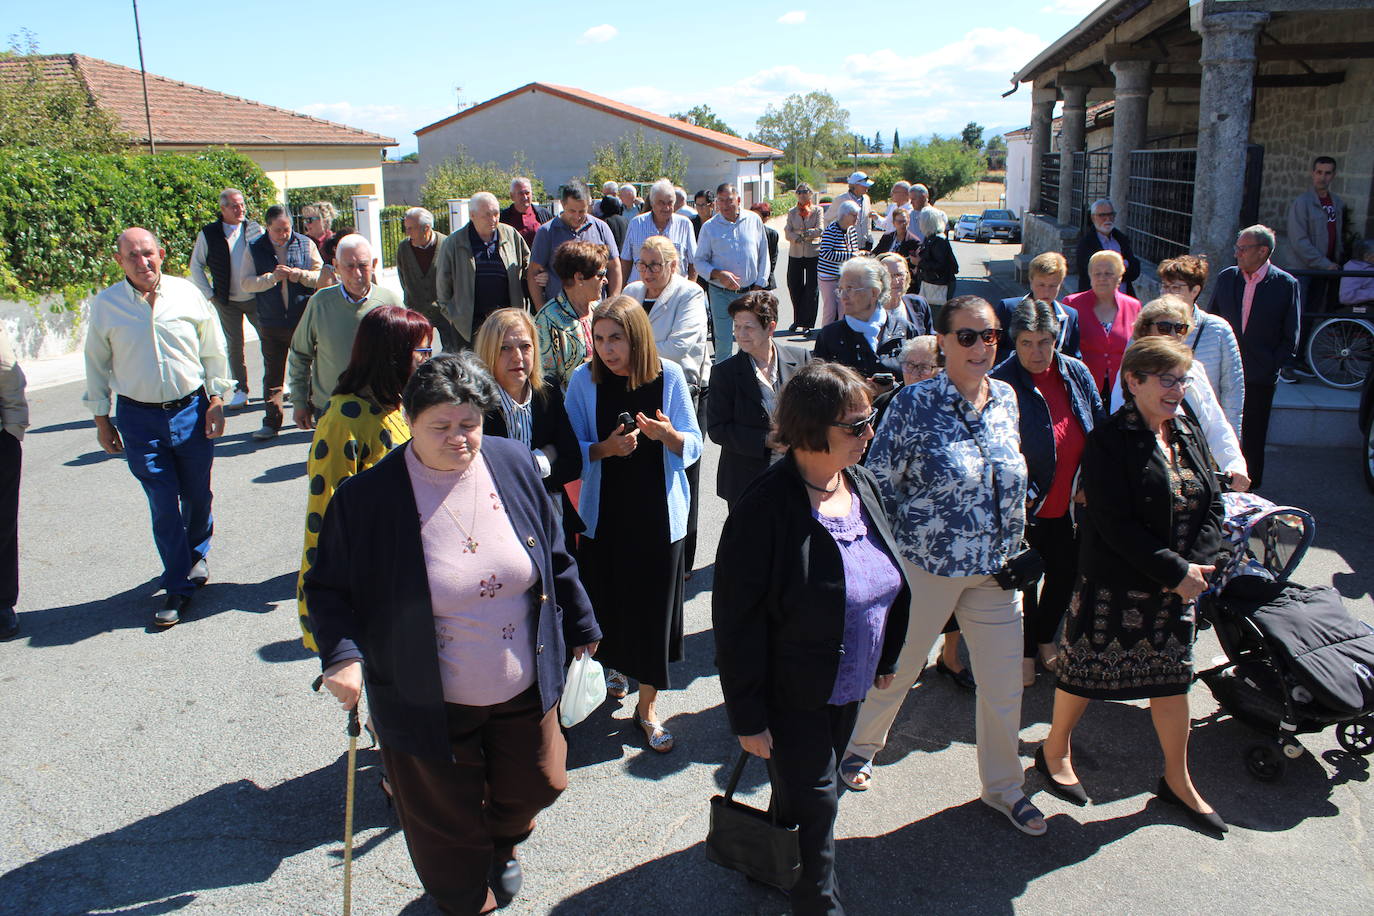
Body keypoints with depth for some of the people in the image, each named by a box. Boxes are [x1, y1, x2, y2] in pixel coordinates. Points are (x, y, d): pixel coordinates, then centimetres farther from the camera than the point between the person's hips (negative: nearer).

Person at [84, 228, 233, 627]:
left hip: (191, 410, 1)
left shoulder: (187, 293, -2)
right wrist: (101, 419, 6)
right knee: (163, 505, 0)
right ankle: (179, 587, 12)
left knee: (198, 496, 13)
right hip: (139, 418, -1)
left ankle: (196, 556, 42)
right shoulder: (105, 304, -3)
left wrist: (216, 400, 2)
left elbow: (213, 351, 7)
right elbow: (97, 364, 6)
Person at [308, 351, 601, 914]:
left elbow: (554, 556, 5)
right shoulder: (367, 497, -19)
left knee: (537, 785, 25)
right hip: (431, 705, -3)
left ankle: (503, 844, 61)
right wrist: (342, 654, -26)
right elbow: (327, 588, -9)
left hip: (525, 687, 4)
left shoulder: (514, 465, -8)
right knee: (448, 823, 16)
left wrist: (580, 624, 12)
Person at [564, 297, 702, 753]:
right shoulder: (584, 380, -5)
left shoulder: (669, 376, -7)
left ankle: (648, 706, 21)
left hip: (658, 513, -1)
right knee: (607, 599, 10)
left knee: (654, 607, 3)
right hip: (604, 511, 1)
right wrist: (605, 449, -20)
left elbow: (693, 446, -3)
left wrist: (668, 435, -24)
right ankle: (615, 663, 44)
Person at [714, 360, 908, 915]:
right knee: (812, 803, 5)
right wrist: (748, 717, -16)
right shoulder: (767, 505, -25)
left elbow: (887, 581, 11)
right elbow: (736, 619, -20)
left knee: (815, 786, 23)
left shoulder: (861, 483, -3)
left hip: (849, 686, 7)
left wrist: (886, 657, 16)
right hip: (793, 695, -7)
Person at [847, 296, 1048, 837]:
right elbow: (878, 480, -10)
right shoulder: (915, 402, -15)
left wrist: (1014, 550, 13)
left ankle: (1002, 786, 34)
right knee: (898, 666, 14)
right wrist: (895, 548, -9)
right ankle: (860, 747, 42)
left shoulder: (1006, 398, 2)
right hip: (927, 565, -5)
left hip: (996, 569, 5)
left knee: (1004, 682, 12)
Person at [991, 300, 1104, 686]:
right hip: (1028, 506, -5)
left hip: (1071, 502, 6)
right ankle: (1025, 651, 32)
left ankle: (1045, 638, 43)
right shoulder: (1002, 383, -18)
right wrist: (1023, 493, -21)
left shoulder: (1076, 373, -2)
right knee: (1026, 579, 10)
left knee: (1065, 573, 18)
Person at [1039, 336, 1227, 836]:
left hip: (1179, 586, 6)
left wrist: (1199, 565, -8)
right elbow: (1117, 525, -20)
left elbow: (1212, 505, 7)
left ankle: (1177, 780, 33)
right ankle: (1055, 750, 33)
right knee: (1086, 668, 9)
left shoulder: (1188, 434, 6)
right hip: (1115, 586, -6)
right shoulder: (1109, 439, -15)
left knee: (1173, 677, 16)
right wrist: (1176, 570, -19)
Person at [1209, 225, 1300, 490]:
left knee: (1253, 436, 7)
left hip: (1261, 376, -2)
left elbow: (1291, 337, -1)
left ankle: (1250, 487, 20)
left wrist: (1272, 365, -8)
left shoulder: (1286, 284, -4)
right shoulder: (1226, 277, 4)